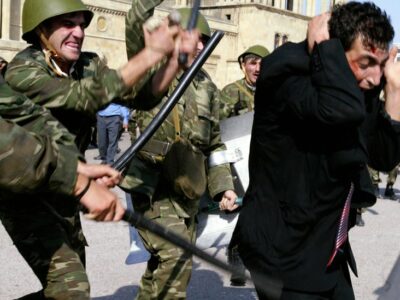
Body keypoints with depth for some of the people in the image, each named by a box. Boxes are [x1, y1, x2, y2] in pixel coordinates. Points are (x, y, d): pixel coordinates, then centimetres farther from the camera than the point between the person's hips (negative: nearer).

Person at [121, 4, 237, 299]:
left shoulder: (207, 87, 12)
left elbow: (214, 144, 16)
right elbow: (137, 34, -23)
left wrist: (223, 186, 7)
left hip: (188, 191, 7)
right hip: (154, 187, -6)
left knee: (172, 260, 15)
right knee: (175, 258, -17)